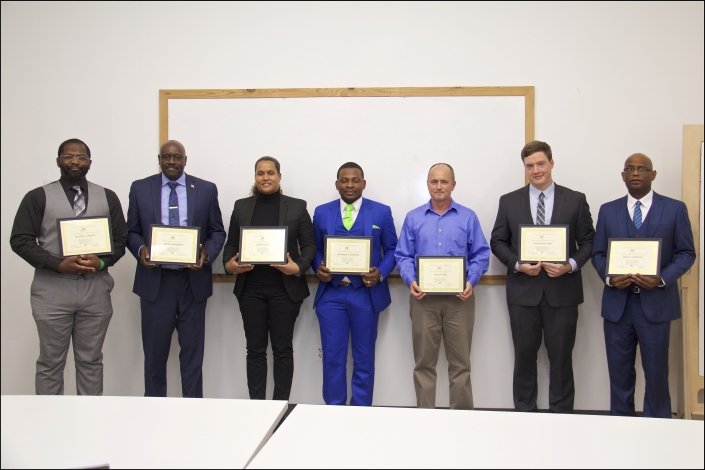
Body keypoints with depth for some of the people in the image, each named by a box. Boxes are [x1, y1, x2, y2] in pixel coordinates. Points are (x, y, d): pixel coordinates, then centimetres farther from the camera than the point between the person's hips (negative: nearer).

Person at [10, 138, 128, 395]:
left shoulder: (108, 197, 10)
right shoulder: (38, 197, 3)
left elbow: (120, 239, 9)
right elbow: (20, 239, -2)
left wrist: (101, 262, -11)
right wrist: (59, 264, -15)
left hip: (96, 289, 2)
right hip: (52, 290, -2)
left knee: (91, 361, 10)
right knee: (50, 363, 6)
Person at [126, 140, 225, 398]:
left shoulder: (206, 189, 3)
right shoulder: (140, 188, 5)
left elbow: (218, 232, 6)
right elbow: (131, 231, 8)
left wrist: (206, 253, -14)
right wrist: (140, 249, -13)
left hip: (193, 280, 0)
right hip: (155, 281, 1)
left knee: (192, 350, 8)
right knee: (155, 352, 10)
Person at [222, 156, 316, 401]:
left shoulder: (297, 207, 3)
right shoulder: (241, 206, 9)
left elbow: (310, 245, 0)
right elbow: (231, 244, 10)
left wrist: (299, 267, -17)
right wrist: (229, 264, -9)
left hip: (285, 289, -2)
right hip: (250, 289, 2)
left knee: (282, 349, 4)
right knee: (255, 350, 7)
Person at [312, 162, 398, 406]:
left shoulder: (381, 212, 3)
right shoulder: (322, 212, 8)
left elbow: (392, 249, 4)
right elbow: (315, 249, 11)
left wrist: (381, 273, -13)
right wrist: (319, 268, -9)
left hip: (366, 294, -1)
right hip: (330, 294, 1)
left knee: (364, 358, 9)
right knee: (332, 357, 5)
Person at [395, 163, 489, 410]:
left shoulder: (468, 217, 7)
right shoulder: (413, 218, 10)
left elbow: (481, 255, 4)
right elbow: (403, 256, 6)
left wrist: (471, 282, -12)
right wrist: (410, 281, -12)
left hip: (459, 298, -1)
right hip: (423, 298, 1)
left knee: (460, 362, 3)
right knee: (424, 362, 6)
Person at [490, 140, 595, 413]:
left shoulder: (575, 200, 4)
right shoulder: (509, 201, 5)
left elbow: (587, 241, 3)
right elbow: (497, 242, 5)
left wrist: (571, 265, -14)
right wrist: (518, 264, -11)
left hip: (562, 290, -1)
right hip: (523, 290, 1)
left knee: (561, 357, 6)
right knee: (524, 355, 10)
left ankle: (562, 414, 19)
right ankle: (524, 412, 22)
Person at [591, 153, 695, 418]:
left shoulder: (675, 209, 3)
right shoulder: (608, 211, 9)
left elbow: (686, 253, 1)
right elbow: (598, 254, 9)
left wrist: (662, 279, -15)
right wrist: (609, 278, -11)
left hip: (656, 302, -2)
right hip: (617, 303, 2)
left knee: (656, 373, 5)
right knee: (620, 374, 10)